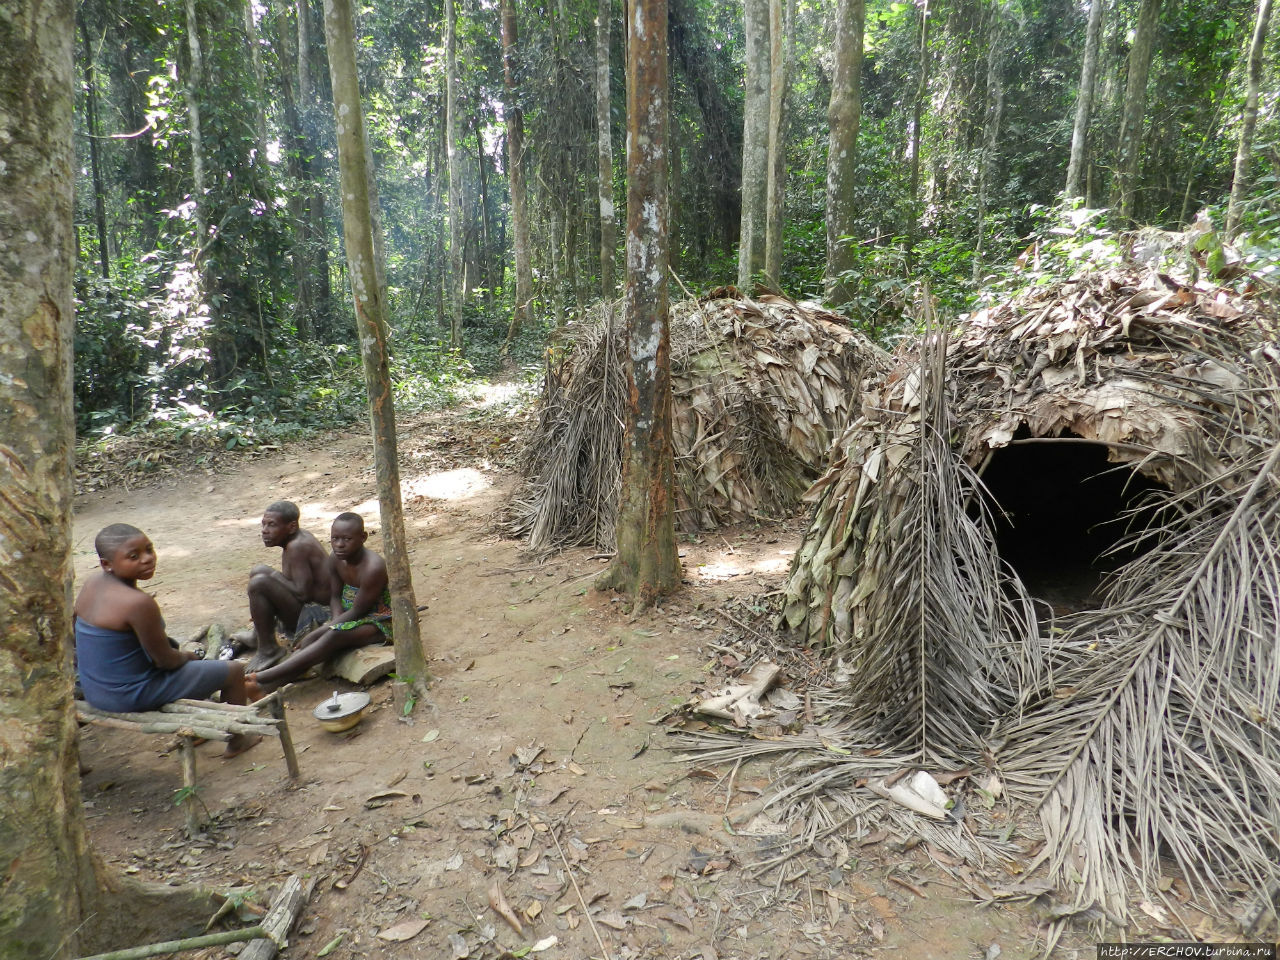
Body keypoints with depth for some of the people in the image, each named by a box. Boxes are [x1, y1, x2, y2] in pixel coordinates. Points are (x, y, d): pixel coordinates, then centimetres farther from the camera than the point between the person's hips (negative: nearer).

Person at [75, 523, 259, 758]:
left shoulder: (91, 584, -3)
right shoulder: (139, 603, -31)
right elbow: (165, 660, -21)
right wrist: (187, 656, 1)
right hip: (131, 697, -9)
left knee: (189, 660, 35)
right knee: (234, 671, 4)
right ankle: (236, 741, 24)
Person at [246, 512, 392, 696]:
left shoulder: (373, 567, -26)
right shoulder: (336, 560, -2)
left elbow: (357, 611, -22)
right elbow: (335, 597, 6)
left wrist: (318, 632, -19)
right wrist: (337, 622, -16)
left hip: (379, 622, -8)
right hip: (350, 616, 8)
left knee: (334, 637, -32)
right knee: (311, 640, -17)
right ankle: (265, 687, -30)